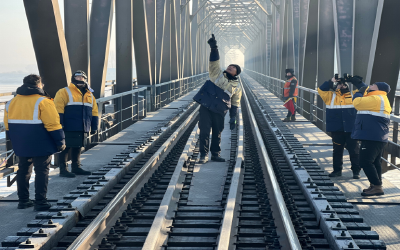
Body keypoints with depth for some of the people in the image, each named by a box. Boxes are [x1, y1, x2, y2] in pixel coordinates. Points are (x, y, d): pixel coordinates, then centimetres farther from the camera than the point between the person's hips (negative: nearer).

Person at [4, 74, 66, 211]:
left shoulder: (11, 103, 8)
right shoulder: (43, 102, -13)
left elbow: (8, 126, 12)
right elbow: (53, 124, -16)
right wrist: (60, 142, -8)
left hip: (21, 145, 6)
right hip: (41, 145, -6)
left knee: (23, 171, 15)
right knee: (42, 171, 2)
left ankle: (23, 200, 21)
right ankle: (40, 202, 3)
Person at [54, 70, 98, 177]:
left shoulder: (90, 95, 18)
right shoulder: (65, 92, -2)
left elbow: (94, 111, 21)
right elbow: (58, 109, -9)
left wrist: (94, 126, 17)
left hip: (83, 129, 6)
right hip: (69, 128, -6)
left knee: (78, 148, 13)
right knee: (66, 148, -3)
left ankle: (76, 167, 23)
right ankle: (63, 169, 3)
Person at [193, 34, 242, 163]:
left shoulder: (237, 87, 10)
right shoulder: (217, 74, 8)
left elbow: (235, 104, 11)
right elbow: (214, 62, -7)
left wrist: (233, 118, 5)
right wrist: (214, 48, -23)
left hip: (219, 111, 1)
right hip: (206, 107, -1)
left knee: (217, 133, 8)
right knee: (204, 131, -4)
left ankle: (215, 154, 22)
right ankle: (204, 155, 2)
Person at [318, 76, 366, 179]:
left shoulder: (354, 95, 10)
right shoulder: (331, 96, 9)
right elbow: (321, 89, -1)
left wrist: (355, 81, -3)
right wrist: (331, 81, -7)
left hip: (351, 129, -1)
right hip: (336, 130, 1)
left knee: (354, 151, 2)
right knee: (337, 150, 11)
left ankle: (356, 171, 11)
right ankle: (337, 170, 22)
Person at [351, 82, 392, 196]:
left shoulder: (376, 99, -15)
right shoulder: (380, 99, 20)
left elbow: (357, 102, -19)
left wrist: (359, 93, -1)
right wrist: (362, 93, 12)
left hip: (372, 137, -11)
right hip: (378, 137, 11)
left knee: (365, 162, -12)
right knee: (374, 162, 15)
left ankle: (377, 187, -11)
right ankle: (375, 186, 22)